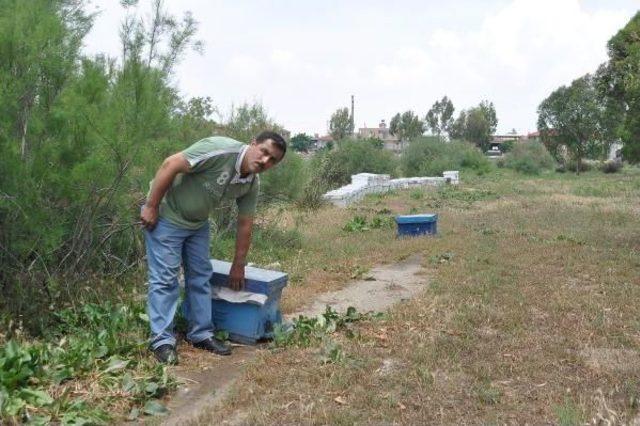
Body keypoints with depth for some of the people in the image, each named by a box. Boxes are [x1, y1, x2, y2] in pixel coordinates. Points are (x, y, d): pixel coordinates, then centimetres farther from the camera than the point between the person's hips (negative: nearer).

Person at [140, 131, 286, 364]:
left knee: (201, 277, 9)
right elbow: (169, 165, -28)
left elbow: (245, 224, 2)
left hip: (197, 223, 8)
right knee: (165, 278, -5)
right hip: (166, 216, -7)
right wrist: (151, 207, -23)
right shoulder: (220, 150, -30)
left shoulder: (253, 184, -6)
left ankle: (201, 334, 19)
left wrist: (238, 265, 7)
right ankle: (162, 340, 4)